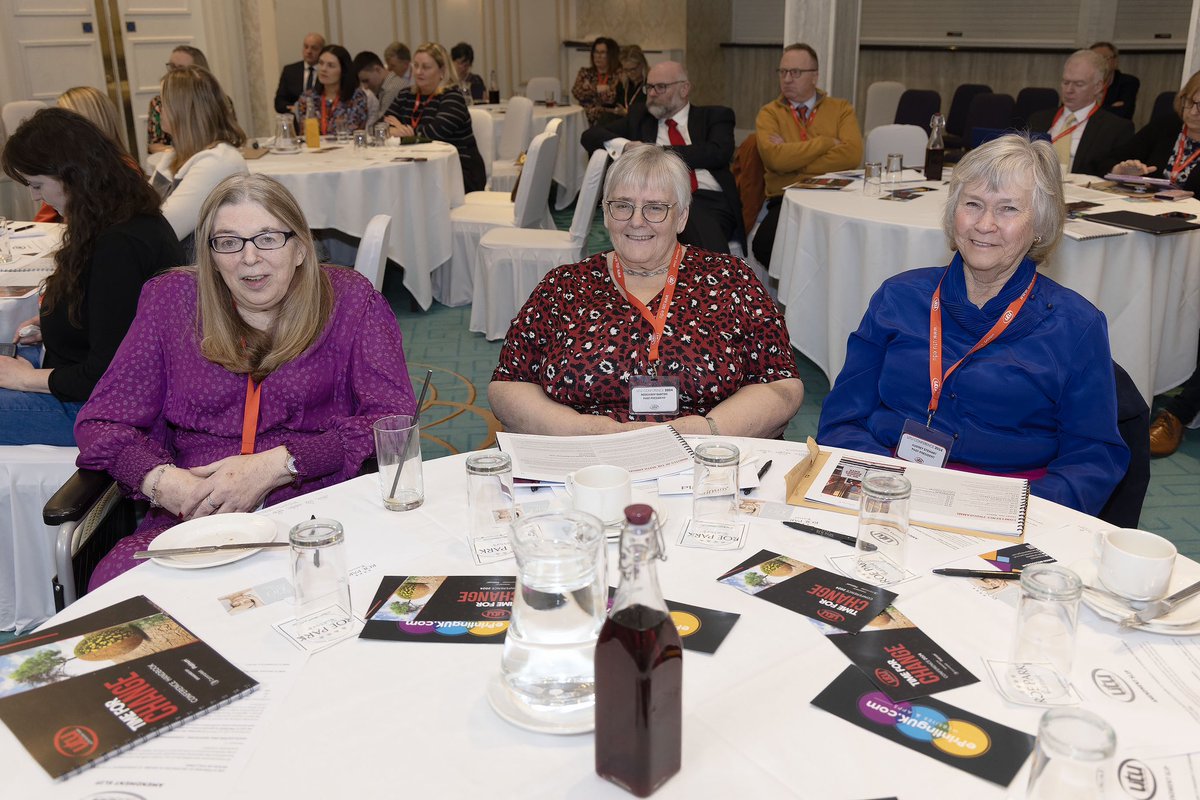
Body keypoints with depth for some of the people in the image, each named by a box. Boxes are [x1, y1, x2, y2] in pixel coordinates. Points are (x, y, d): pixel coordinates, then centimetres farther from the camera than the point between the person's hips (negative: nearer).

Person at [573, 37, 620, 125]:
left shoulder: (619, 74, 0)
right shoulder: (585, 72, 15)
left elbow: (612, 97, -13)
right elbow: (577, 92, 0)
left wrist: (589, 88, -5)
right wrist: (597, 88, -8)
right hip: (585, 116, 3)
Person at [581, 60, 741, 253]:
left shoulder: (714, 116, 17)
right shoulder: (640, 116, 25)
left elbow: (719, 153, -3)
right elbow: (590, 135, 20)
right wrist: (624, 146, -2)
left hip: (709, 200, -1)